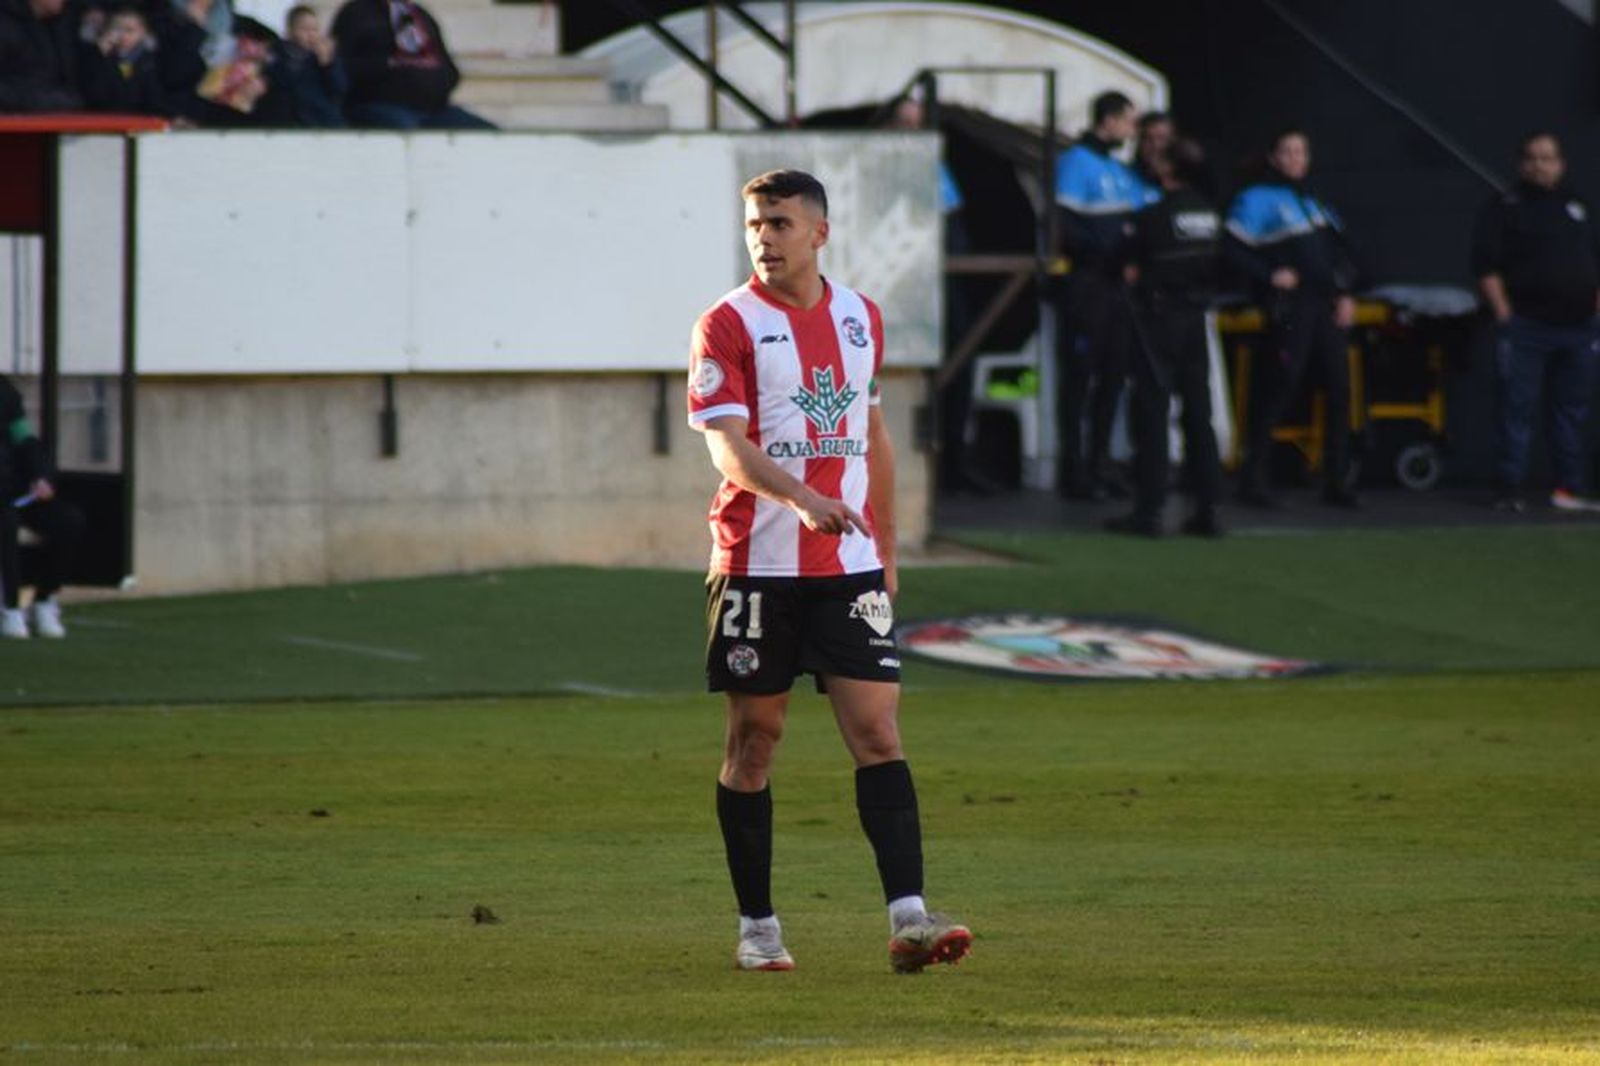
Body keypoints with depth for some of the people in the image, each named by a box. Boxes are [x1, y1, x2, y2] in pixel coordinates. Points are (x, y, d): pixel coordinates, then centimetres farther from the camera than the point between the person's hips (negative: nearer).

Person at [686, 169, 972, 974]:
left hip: (849, 567, 3)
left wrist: (887, 551, 20)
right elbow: (728, 447, -16)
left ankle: (908, 919, -14)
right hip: (757, 566, -3)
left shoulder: (860, 318, 11)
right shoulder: (728, 325, -5)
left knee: (878, 733, -7)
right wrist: (802, 498, -33)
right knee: (754, 739, 4)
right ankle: (757, 927, 14)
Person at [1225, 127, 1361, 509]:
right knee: (1279, 387, -8)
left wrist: (1345, 294, 13)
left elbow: (1339, 252, 25)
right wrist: (1270, 276, -15)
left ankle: (1336, 481, 10)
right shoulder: (1258, 200, -1)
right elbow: (1234, 248, -9)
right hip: (1289, 305, -7)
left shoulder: (1314, 201, 21)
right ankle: (1255, 478, -1)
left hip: (1326, 306, 7)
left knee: (1338, 387, 3)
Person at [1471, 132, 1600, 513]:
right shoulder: (1505, 209, 0)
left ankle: (1569, 489, 12)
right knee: (1517, 409, -5)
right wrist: (1504, 314, -12)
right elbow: (1486, 266, -6)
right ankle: (1510, 489, -4)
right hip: (1527, 325, -5)